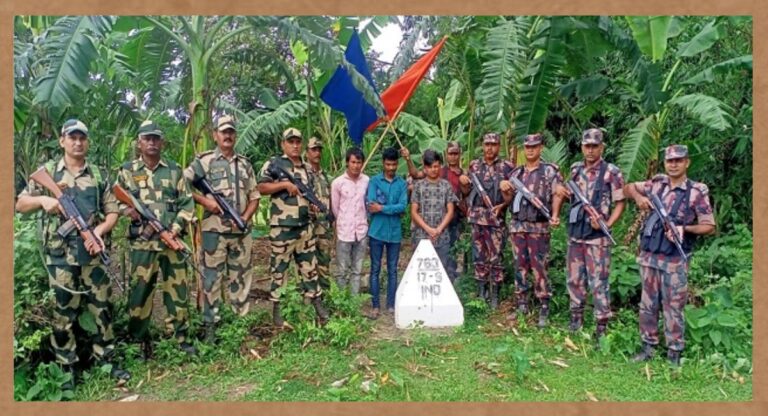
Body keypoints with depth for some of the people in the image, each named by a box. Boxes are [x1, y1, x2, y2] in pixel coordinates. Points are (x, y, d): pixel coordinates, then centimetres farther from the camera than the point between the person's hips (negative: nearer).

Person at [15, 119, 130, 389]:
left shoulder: (99, 174, 9)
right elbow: (20, 205, 6)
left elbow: (112, 212, 7)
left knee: (103, 306, 7)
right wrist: (42, 199, -15)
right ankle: (66, 368, 18)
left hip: (93, 252, 2)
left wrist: (99, 231, -11)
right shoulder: (47, 171, 5)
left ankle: (105, 360, 20)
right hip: (60, 255, -1)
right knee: (63, 312, 6)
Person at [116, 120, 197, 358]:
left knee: (177, 289, 7)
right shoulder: (127, 171, 6)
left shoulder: (174, 170, 8)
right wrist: (128, 211, -14)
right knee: (141, 290, 4)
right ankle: (140, 340, 19)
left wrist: (177, 227, -8)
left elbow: (187, 203, 5)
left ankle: (180, 336, 21)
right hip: (142, 242, -1)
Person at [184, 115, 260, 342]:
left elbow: (254, 196, 12)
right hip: (214, 230, -4)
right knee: (212, 277, 2)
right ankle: (210, 325, 12)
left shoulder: (245, 163, 12)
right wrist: (204, 201, -12)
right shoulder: (203, 161, 0)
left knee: (241, 277, 10)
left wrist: (245, 218, -3)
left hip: (242, 231, 4)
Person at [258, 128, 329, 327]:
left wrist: (312, 204, 5)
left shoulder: (307, 168, 15)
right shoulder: (274, 164, -4)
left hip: (305, 226, 6)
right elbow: (261, 187, -11)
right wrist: (285, 184, -19)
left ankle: (318, 307, 20)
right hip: (282, 227, -6)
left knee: (309, 266, 12)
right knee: (278, 268, 3)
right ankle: (276, 310, 14)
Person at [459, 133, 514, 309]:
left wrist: (503, 204, -17)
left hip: (496, 217, -3)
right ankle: (481, 292, 19)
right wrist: (463, 182, -5)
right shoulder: (474, 165, 10)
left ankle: (494, 294, 10)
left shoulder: (506, 167, 1)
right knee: (479, 255, 9)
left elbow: (512, 193, 2)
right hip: (477, 216, 3)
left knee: (495, 256, 0)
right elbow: (466, 191, 15)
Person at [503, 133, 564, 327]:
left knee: (539, 267, -5)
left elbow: (557, 195, -8)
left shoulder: (550, 171, 0)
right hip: (517, 225, 5)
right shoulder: (516, 172, 15)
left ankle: (544, 309, 5)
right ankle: (522, 305, 20)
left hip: (538, 226, -5)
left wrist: (555, 215, -22)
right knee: (520, 266, 10)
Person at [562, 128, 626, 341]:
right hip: (575, 233, 6)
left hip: (597, 236, -5)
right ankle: (576, 319, 27)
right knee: (574, 278, 13)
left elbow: (620, 203, -5)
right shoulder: (575, 169, 9)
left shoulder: (611, 172, -7)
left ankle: (602, 326, 9)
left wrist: (607, 224, -17)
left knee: (598, 282, -2)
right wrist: (566, 193, 1)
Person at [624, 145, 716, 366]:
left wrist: (684, 228, -20)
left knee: (673, 307, 4)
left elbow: (709, 226, -3)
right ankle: (648, 346, 24)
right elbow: (628, 188, 20)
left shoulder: (697, 191, -4)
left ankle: (674, 353, 16)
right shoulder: (657, 183, 7)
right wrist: (638, 197, -1)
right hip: (648, 255, 4)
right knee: (648, 304, 11)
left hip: (675, 260, -4)